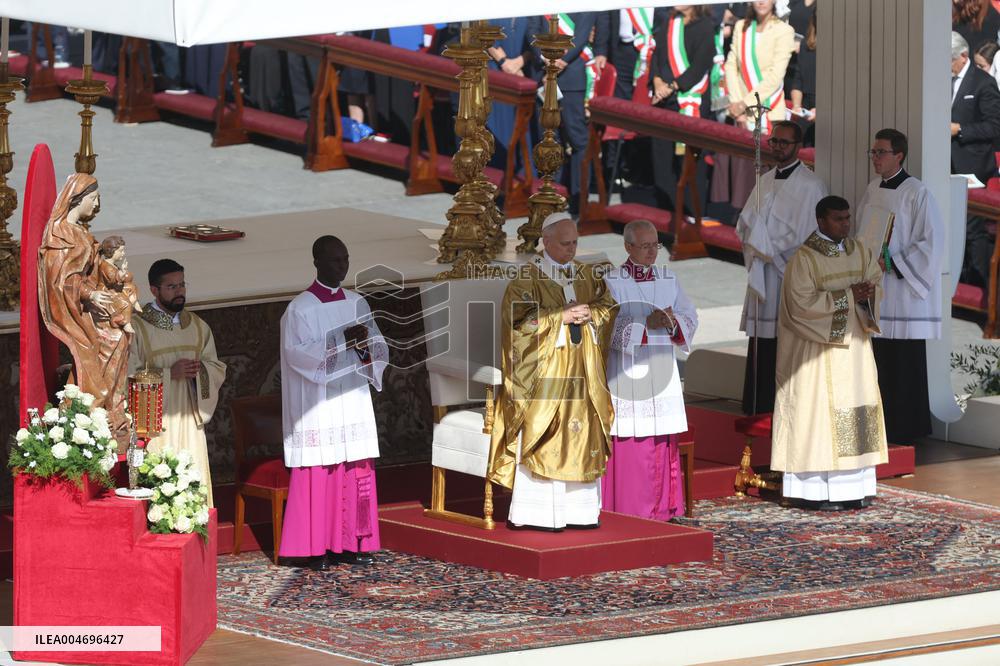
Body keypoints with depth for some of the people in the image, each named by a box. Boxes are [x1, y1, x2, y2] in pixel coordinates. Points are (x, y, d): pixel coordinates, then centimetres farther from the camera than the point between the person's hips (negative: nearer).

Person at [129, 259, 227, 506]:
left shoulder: (198, 326, 14)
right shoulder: (137, 327, -3)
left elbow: (218, 369, 14)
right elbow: (129, 377, -9)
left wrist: (199, 370, -8)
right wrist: (170, 374, -17)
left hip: (190, 420, 5)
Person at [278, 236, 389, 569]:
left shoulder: (357, 303, 11)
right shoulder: (300, 308, -6)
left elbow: (380, 347, 10)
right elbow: (297, 353, -16)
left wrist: (366, 344, -13)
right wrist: (341, 340, -22)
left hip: (354, 403, 5)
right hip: (318, 407, -5)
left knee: (357, 472, 4)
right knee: (319, 474, -6)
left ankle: (351, 543, 11)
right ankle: (317, 547, -1)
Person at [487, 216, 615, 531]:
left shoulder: (586, 275, 13)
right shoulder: (527, 278, -5)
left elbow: (608, 308, 12)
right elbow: (521, 319, -14)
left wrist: (588, 314, -9)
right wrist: (562, 317, -17)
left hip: (582, 371, 6)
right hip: (544, 370, -6)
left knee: (582, 438, 5)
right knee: (541, 439, -8)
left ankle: (577, 509, 10)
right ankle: (538, 513, -6)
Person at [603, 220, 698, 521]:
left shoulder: (668, 279, 9)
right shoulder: (612, 282, -6)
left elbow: (690, 317, 4)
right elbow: (609, 327, -15)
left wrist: (672, 322, -18)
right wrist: (646, 324, -26)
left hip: (662, 372, 5)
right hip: (627, 372, -5)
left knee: (663, 442, 6)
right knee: (629, 443, -5)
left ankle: (660, 509, 14)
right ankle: (626, 511, 0)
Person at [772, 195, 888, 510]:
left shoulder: (860, 251, 7)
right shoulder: (804, 259, -12)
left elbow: (876, 281, 10)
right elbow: (802, 303, -19)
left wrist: (868, 294, -14)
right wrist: (848, 296, -21)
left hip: (854, 343, 6)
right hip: (818, 346, -6)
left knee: (857, 408, 6)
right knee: (818, 409, -7)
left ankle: (853, 486, 11)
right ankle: (815, 490, -4)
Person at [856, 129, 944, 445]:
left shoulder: (916, 193, -10)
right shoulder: (872, 190, 11)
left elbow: (931, 242, -13)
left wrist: (893, 263, -16)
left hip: (902, 292, -7)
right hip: (872, 288, 7)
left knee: (904, 365, -3)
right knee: (877, 363, 8)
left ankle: (905, 429, 4)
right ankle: (881, 425, 16)